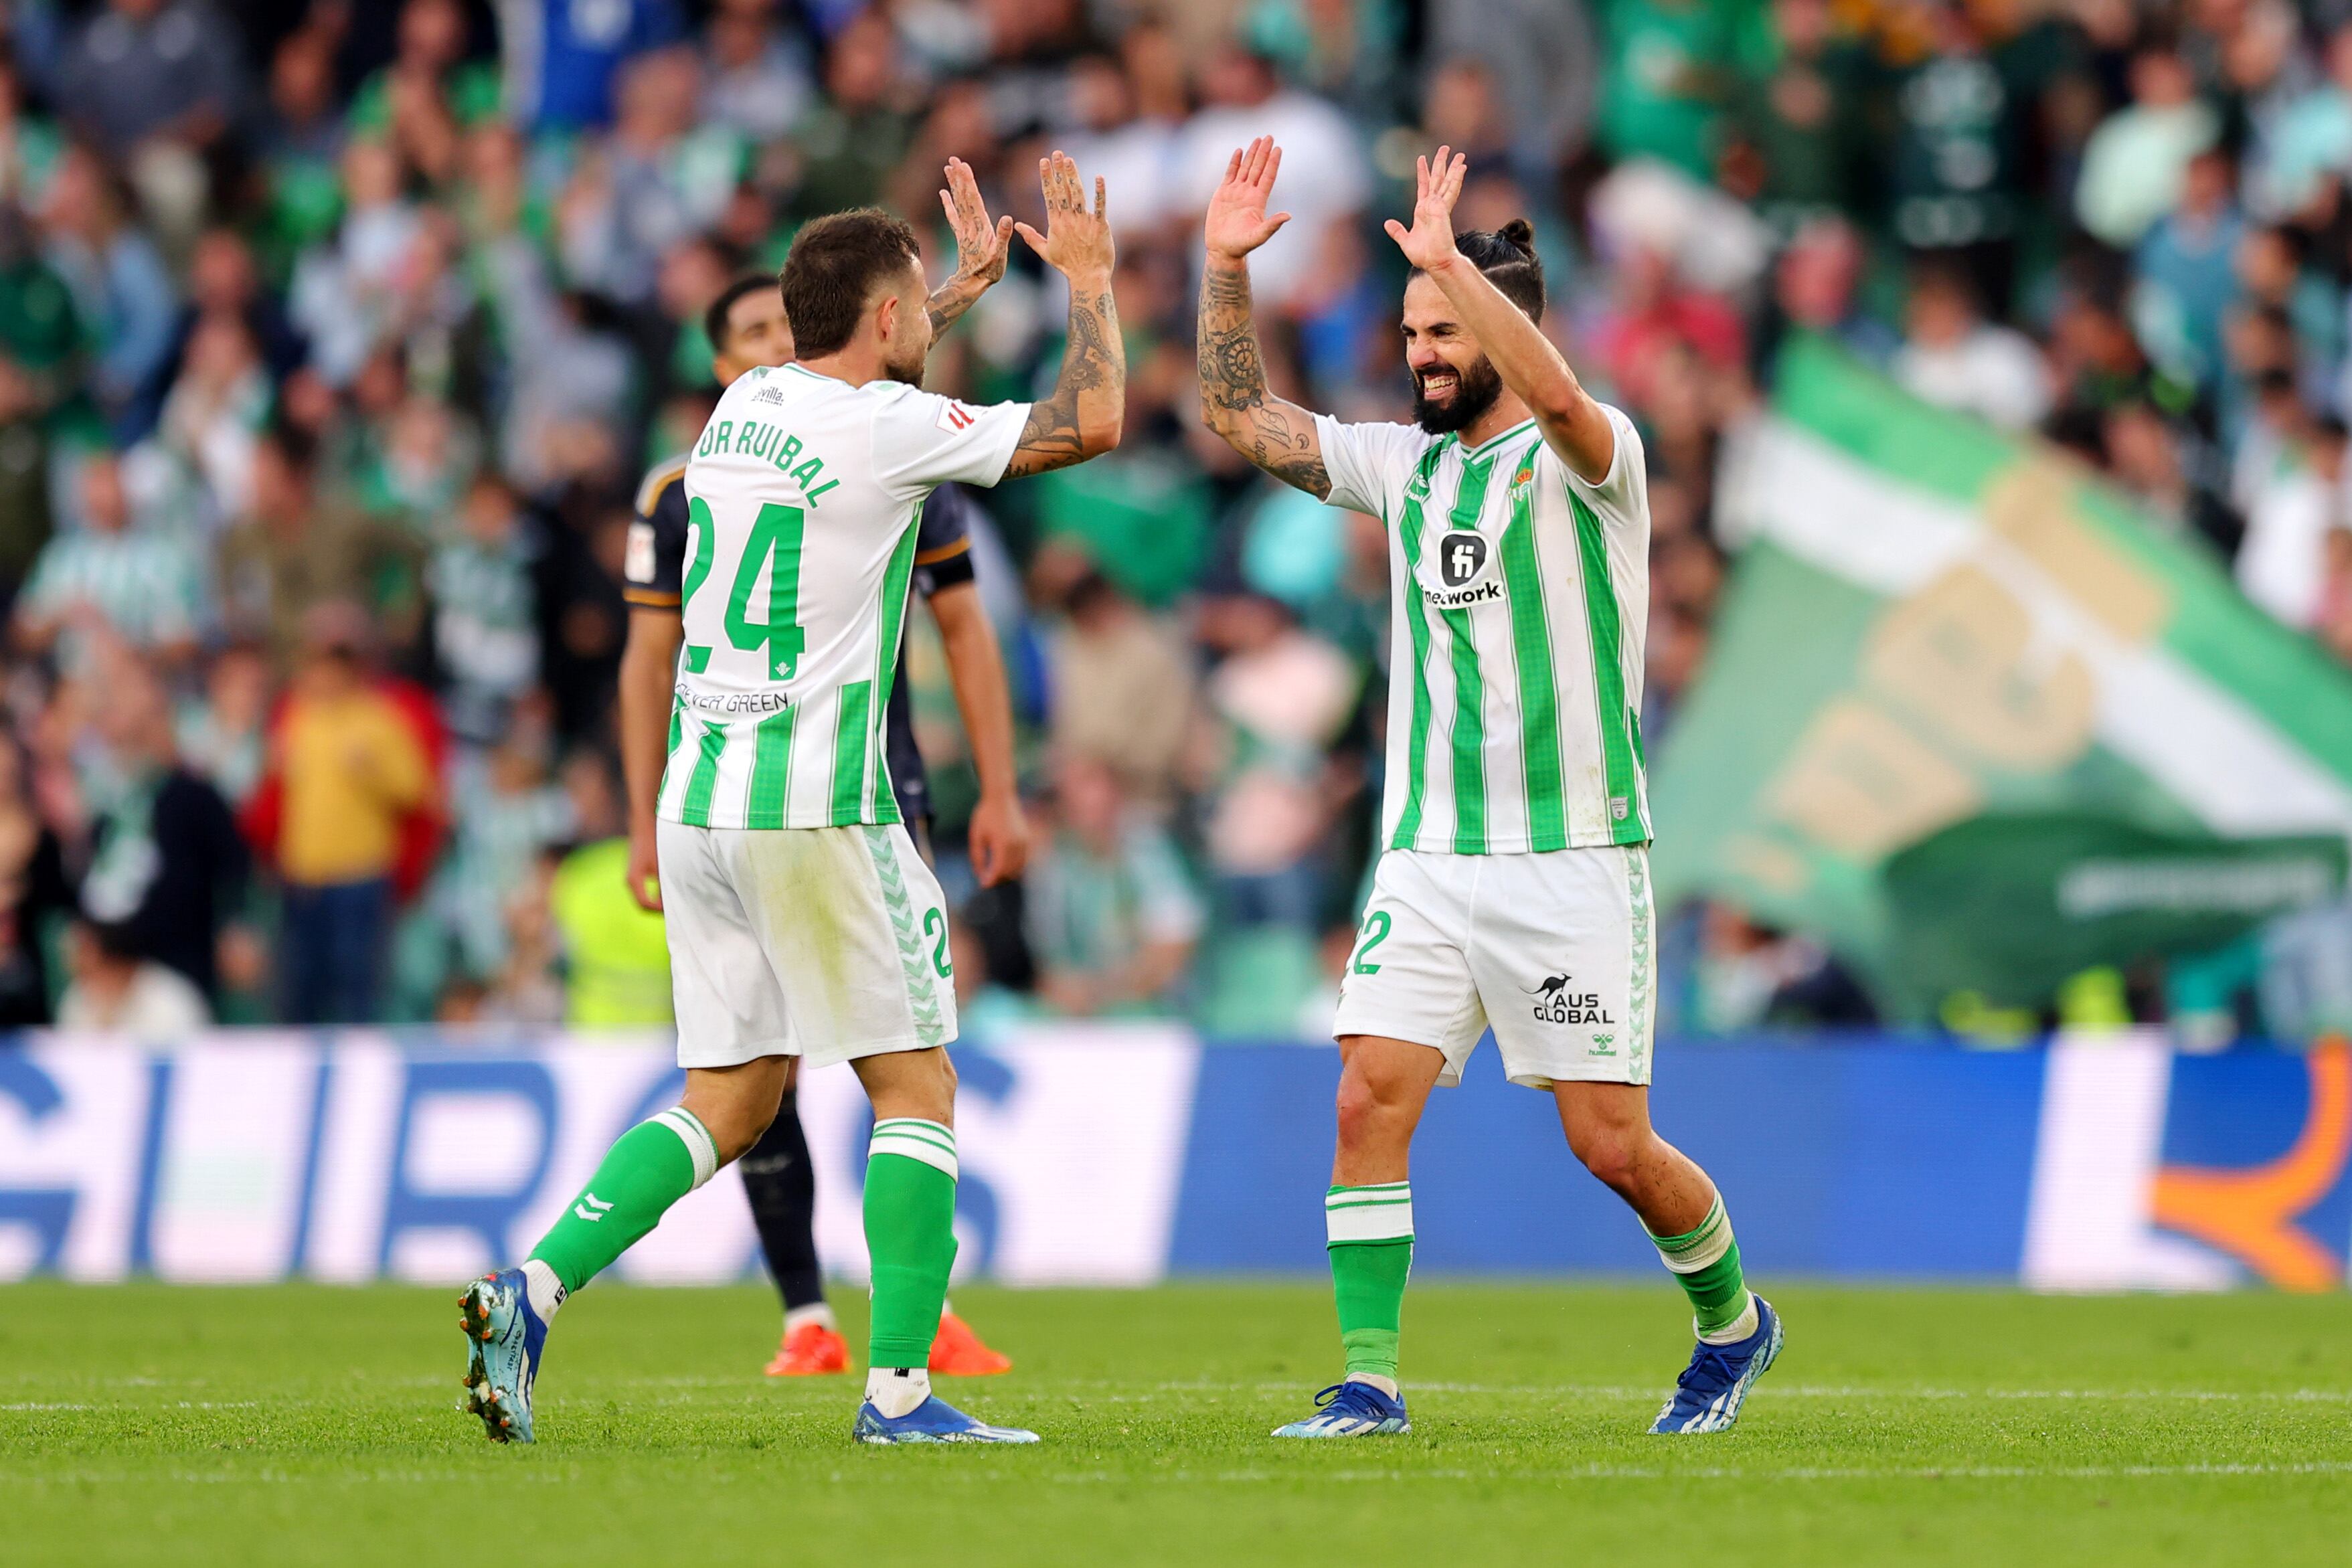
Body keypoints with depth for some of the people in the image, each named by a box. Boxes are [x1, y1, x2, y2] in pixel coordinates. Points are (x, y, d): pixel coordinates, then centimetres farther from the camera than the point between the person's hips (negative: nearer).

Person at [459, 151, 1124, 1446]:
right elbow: (1092, 422, -6)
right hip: (815, 804, -7)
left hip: (700, 802, 7)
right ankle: (898, 1387, -4)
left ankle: (532, 1289, -7)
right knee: (917, 1086, 2)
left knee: (729, 1098, 10)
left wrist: (965, 289, 45)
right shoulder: (885, 430, -10)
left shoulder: (743, 404, 12)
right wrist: (1088, 281, 8)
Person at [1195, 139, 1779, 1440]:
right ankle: (1368, 1383, -7)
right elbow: (1240, 416, 12)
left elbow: (1558, 397, -31)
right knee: (1369, 1099, -11)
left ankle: (1733, 1323, 26)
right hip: (1426, 857, 5)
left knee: (1612, 1144, -1)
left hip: (1570, 857, -5)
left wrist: (1450, 260, -33)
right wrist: (1226, 266, 0)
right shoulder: (1405, 462, 11)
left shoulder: (1589, 458, -8)